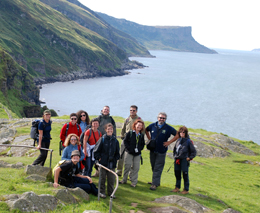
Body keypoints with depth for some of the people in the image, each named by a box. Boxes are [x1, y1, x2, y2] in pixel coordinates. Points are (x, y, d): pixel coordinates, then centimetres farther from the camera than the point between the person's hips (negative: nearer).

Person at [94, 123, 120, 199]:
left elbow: (117, 153, 15)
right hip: (103, 163, -3)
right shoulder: (102, 139, -4)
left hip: (112, 164, 3)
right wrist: (99, 158, -6)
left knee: (111, 179, 6)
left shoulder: (115, 140, 6)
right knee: (102, 178, 6)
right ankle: (102, 192, 18)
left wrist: (115, 158, 2)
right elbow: (96, 150, 0)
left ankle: (110, 192, 20)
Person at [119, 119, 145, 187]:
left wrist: (139, 149, -4)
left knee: (136, 168, 1)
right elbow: (125, 141, -2)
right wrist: (129, 149, -12)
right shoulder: (130, 133, -1)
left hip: (137, 154, 3)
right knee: (127, 166, 0)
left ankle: (134, 182, 9)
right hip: (129, 153, -3)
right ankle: (124, 180, 15)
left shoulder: (142, 135, 9)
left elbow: (142, 144, 13)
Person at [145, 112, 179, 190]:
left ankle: (155, 184, -2)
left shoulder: (168, 128, -7)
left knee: (158, 168, -4)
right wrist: (149, 138, 11)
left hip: (161, 151, -4)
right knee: (153, 167, 13)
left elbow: (178, 135, -4)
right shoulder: (153, 125, 2)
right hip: (152, 149, 4)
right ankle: (156, 181, 27)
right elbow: (146, 130, 22)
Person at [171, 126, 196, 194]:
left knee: (185, 175, -1)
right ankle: (177, 187, 25)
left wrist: (189, 158, -7)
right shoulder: (178, 140, 10)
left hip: (184, 160, -6)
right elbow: (175, 149, 26)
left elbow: (193, 151, -1)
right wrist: (175, 155, 15)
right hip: (177, 160, 6)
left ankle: (186, 189, 8)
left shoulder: (188, 141, -5)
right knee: (177, 174, 13)